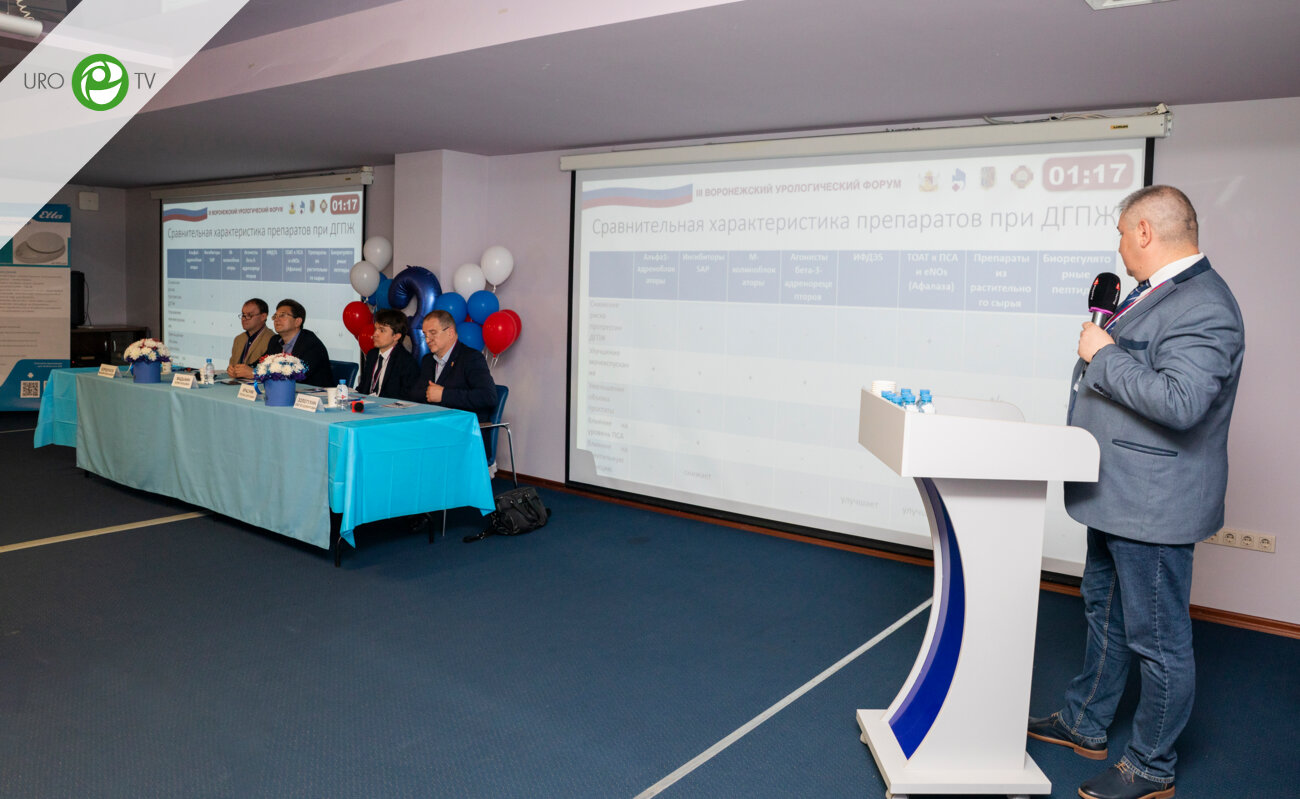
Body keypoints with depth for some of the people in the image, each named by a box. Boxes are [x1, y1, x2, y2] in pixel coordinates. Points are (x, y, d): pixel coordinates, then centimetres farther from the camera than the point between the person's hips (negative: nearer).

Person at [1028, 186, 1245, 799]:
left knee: (1157, 639, 5)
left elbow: (1179, 401, -34)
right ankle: (1085, 725, 40)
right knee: (1105, 615, 23)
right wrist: (1107, 330, 12)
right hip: (1117, 496, 11)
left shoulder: (1203, 307, -22)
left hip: (1153, 505, -11)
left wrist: (1103, 355, -23)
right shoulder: (1156, 291, 12)